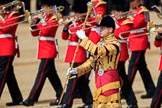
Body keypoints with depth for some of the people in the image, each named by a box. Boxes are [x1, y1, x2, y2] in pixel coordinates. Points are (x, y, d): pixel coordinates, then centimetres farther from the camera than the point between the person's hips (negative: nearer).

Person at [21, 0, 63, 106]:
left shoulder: (53, 19, -10)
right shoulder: (44, 18, 15)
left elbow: (45, 31, -23)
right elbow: (35, 33, 15)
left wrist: (42, 20, -15)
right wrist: (34, 22, 0)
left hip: (48, 50, -10)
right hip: (44, 50, 10)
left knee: (41, 74, -10)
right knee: (52, 74, 12)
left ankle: (31, 99, -12)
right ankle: (61, 96, 17)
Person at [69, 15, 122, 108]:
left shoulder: (115, 44, -12)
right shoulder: (101, 43, 14)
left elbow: (99, 51, -27)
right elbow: (92, 61, 13)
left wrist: (84, 38, -23)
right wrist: (78, 70, 0)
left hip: (110, 80, -8)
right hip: (99, 80, 8)